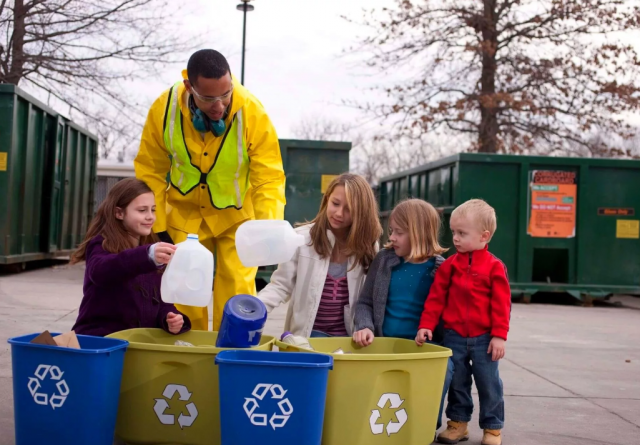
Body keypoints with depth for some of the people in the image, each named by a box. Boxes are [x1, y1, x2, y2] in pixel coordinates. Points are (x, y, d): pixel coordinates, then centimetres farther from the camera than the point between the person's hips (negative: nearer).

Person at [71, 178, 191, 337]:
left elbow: (160, 300, 14)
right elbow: (99, 271, -30)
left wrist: (170, 319, -10)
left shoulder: (156, 253, 14)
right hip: (99, 341, -5)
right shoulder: (102, 245, -7)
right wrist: (146, 256, -46)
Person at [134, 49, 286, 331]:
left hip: (237, 215, -2)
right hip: (185, 213, 2)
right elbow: (150, 173, -7)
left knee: (237, 288, -4)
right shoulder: (164, 108, -20)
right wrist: (158, 227, -7)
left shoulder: (252, 112, -26)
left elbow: (270, 179, -23)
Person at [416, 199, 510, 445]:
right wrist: (426, 325, -5)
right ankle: (458, 422, 27)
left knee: (488, 384, 7)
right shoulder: (450, 265, 0)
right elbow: (436, 297, 1)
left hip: (483, 338, -3)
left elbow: (501, 304, -8)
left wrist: (499, 335, -11)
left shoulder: (494, 267, -8)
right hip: (454, 336, 3)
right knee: (456, 382, 13)